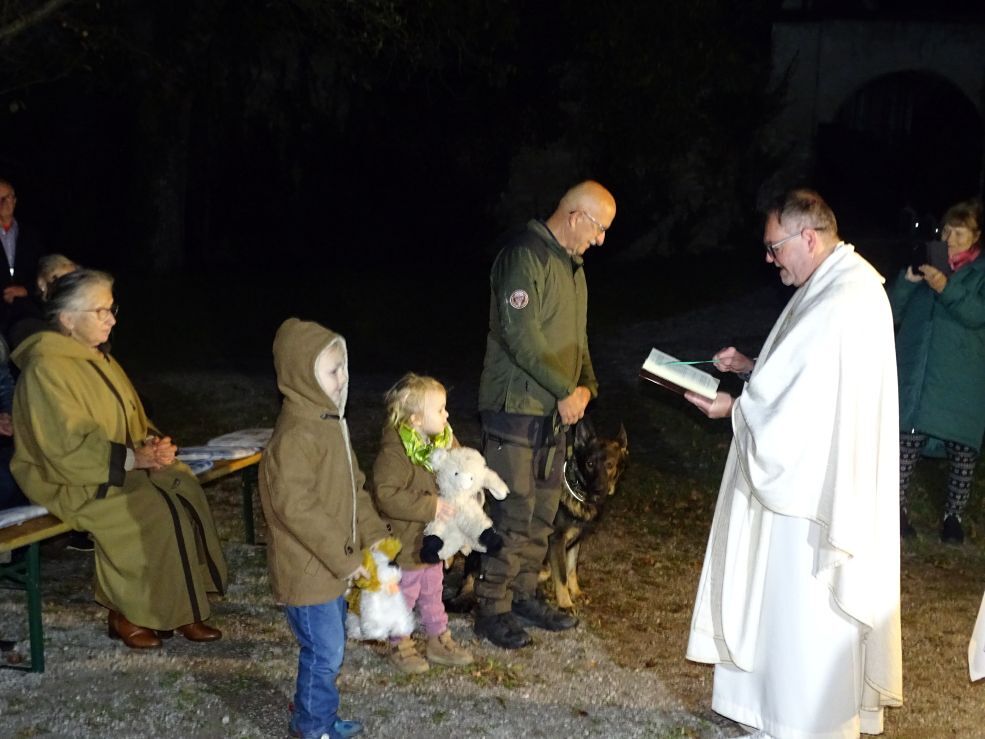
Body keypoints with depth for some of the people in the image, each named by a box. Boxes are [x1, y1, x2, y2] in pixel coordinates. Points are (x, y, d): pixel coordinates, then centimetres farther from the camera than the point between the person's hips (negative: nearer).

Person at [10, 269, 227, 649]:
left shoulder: (97, 358, 12)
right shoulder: (46, 369, -17)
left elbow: (130, 419, 16)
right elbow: (67, 447, -23)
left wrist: (151, 443, -6)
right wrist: (133, 458, -25)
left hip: (118, 466, 8)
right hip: (63, 478, -8)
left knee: (184, 487, -15)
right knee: (152, 508, -27)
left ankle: (182, 607, -10)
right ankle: (126, 614, -11)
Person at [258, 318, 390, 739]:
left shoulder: (329, 422, 8)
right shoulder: (295, 436, -25)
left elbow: (353, 486, 16)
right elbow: (296, 507, -27)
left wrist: (373, 533, 7)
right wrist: (344, 558, -22)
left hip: (331, 565, 10)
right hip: (306, 569, -9)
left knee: (329, 648, 21)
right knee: (324, 652, 1)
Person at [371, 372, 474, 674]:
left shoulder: (445, 440, -3)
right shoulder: (393, 451, -27)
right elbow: (386, 494, -33)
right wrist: (431, 507, -33)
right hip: (406, 542, -7)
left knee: (432, 592, 22)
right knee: (405, 594, 10)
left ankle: (439, 640, 36)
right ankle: (400, 646, 28)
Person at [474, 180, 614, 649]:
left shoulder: (572, 264, 15)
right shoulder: (525, 255, -15)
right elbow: (521, 336, -23)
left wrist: (586, 384, 4)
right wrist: (566, 390, -18)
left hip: (554, 412, 9)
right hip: (515, 410, -9)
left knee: (543, 512, 14)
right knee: (512, 514, -5)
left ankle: (524, 595, 26)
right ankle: (492, 608, 5)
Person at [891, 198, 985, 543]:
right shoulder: (926, 262, 11)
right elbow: (893, 310, 7)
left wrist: (947, 288, -28)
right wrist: (907, 281, -12)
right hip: (915, 372, 2)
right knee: (907, 438, -4)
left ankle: (954, 515, 14)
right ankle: (898, 507, 9)